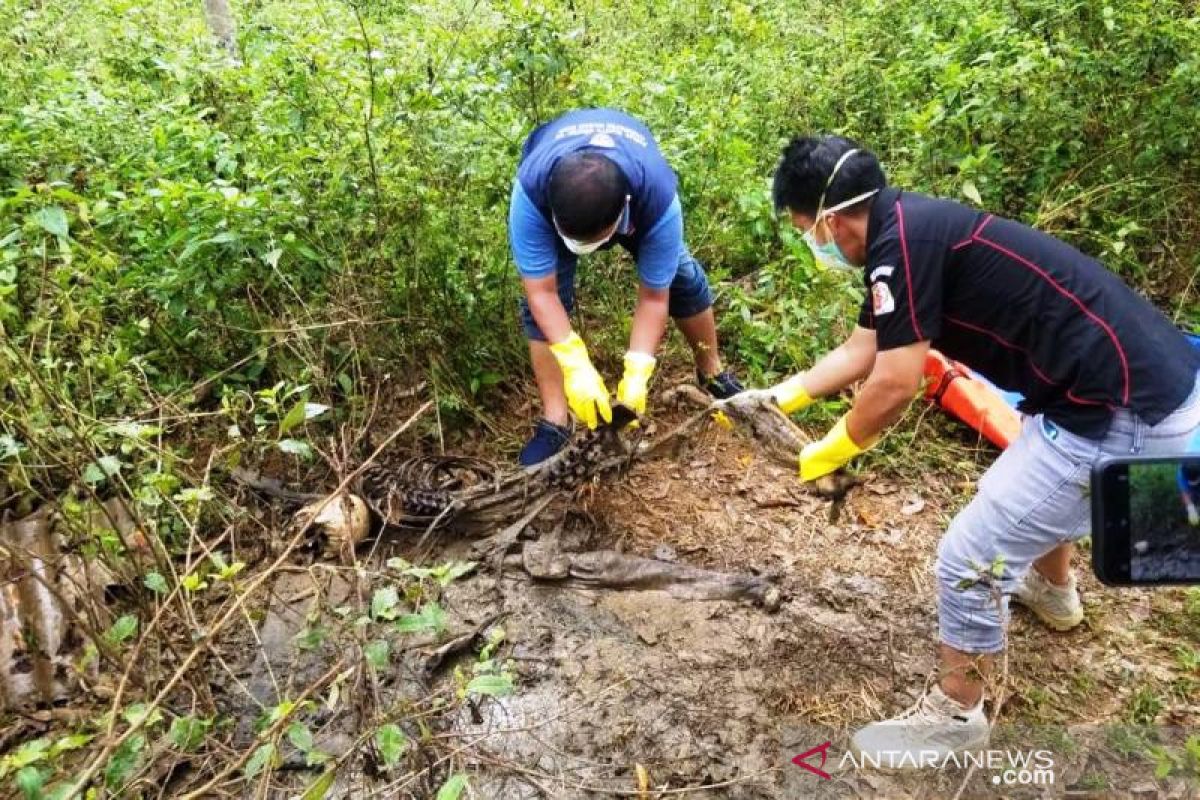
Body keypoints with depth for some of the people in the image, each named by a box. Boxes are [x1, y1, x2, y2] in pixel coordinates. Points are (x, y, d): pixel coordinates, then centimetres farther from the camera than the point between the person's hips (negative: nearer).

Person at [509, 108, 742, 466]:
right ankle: (555, 423, -7)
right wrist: (577, 367, -46)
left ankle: (713, 375, 18)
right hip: (552, 178, 0)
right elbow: (542, 292, -38)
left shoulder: (657, 196, -44)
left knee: (683, 277, -7)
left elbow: (653, 296, -33)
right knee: (541, 305, -18)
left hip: (634, 181, 1)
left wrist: (637, 374, -40)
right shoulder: (531, 189, -45)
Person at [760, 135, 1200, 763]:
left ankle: (954, 717, 22)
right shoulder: (910, 232, 12)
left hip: (1121, 411, -10)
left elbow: (894, 384, -18)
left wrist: (828, 453, -1)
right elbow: (859, 353, 20)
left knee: (969, 562, -1)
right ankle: (1052, 591, 66)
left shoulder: (901, 239, -19)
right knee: (1032, 484, 38)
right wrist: (776, 397, 23)